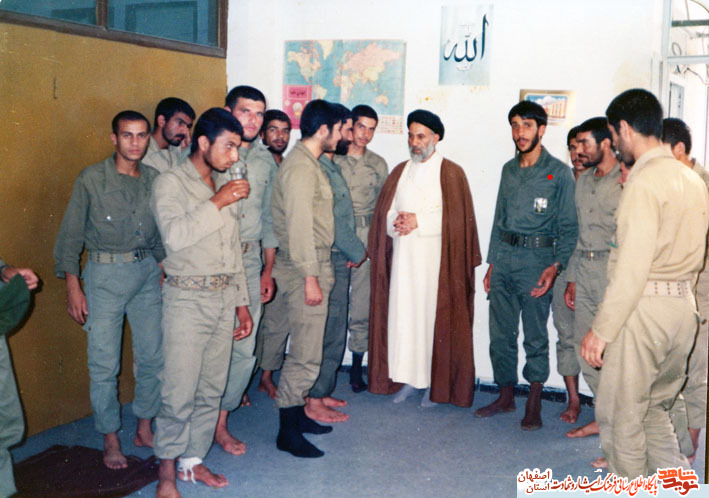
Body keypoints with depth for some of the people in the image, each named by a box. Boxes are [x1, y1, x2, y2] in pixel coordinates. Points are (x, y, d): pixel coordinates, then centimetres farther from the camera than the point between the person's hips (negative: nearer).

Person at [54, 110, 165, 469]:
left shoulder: (154, 179, 5)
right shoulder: (91, 179, -6)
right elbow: (71, 234, -4)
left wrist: (167, 272, 13)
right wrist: (72, 286, -6)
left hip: (147, 272, 4)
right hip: (104, 274, -4)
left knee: (153, 357, 8)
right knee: (104, 363, 0)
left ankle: (144, 429, 25)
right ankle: (110, 439, 16)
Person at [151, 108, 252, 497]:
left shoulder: (225, 186, 15)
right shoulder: (171, 183, -6)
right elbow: (175, 235, -24)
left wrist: (241, 302, 17)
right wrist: (217, 202, -19)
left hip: (224, 298, 7)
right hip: (188, 299, -6)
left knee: (211, 389, 10)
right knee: (180, 391, -5)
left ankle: (193, 460, 23)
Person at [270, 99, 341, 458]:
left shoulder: (309, 163, 15)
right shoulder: (300, 169, -17)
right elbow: (298, 227, -22)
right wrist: (310, 277, -22)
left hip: (314, 268, 10)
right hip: (304, 271, -10)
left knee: (304, 350, 17)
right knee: (306, 356, -5)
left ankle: (297, 414, 29)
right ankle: (288, 433, 4)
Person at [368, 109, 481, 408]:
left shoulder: (451, 173, -1)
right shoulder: (400, 172, 14)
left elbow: (456, 218, -8)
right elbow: (384, 214, 11)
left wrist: (419, 221, -14)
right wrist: (397, 222, -10)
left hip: (436, 260, -4)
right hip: (403, 259, 4)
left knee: (434, 316, -1)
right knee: (402, 315, 5)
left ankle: (435, 384, 10)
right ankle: (407, 379, 16)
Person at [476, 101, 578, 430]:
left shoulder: (558, 172, -3)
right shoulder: (509, 169, 14)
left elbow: (568, 227, -5)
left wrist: (555, 265, -17)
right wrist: (492, 263, 15)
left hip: (537, 258, -5)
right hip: (504, 258, 5)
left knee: (535, 335, -1)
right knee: (500, 332, 8)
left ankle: (534, 405, 11)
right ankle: (506, 397, 22)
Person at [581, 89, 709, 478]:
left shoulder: (644, 180, -15)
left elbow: (633, 267, -21)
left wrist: (601, 330, -18)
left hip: (644, 307, -9)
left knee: (620, 415, 4)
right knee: (653, 408, 19)